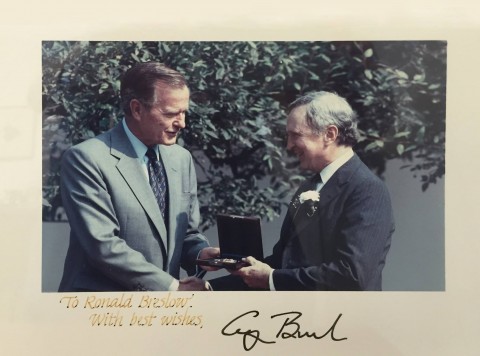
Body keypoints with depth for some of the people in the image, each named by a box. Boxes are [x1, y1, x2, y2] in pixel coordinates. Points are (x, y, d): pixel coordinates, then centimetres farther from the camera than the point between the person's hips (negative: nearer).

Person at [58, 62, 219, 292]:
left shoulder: (182, 159, 9)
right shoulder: (86, 159, -10)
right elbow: (103, 245, -16)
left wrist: (201, 253, -5)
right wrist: (172, 286, -14)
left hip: (166, 291, 6)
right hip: (102, 293, -5)